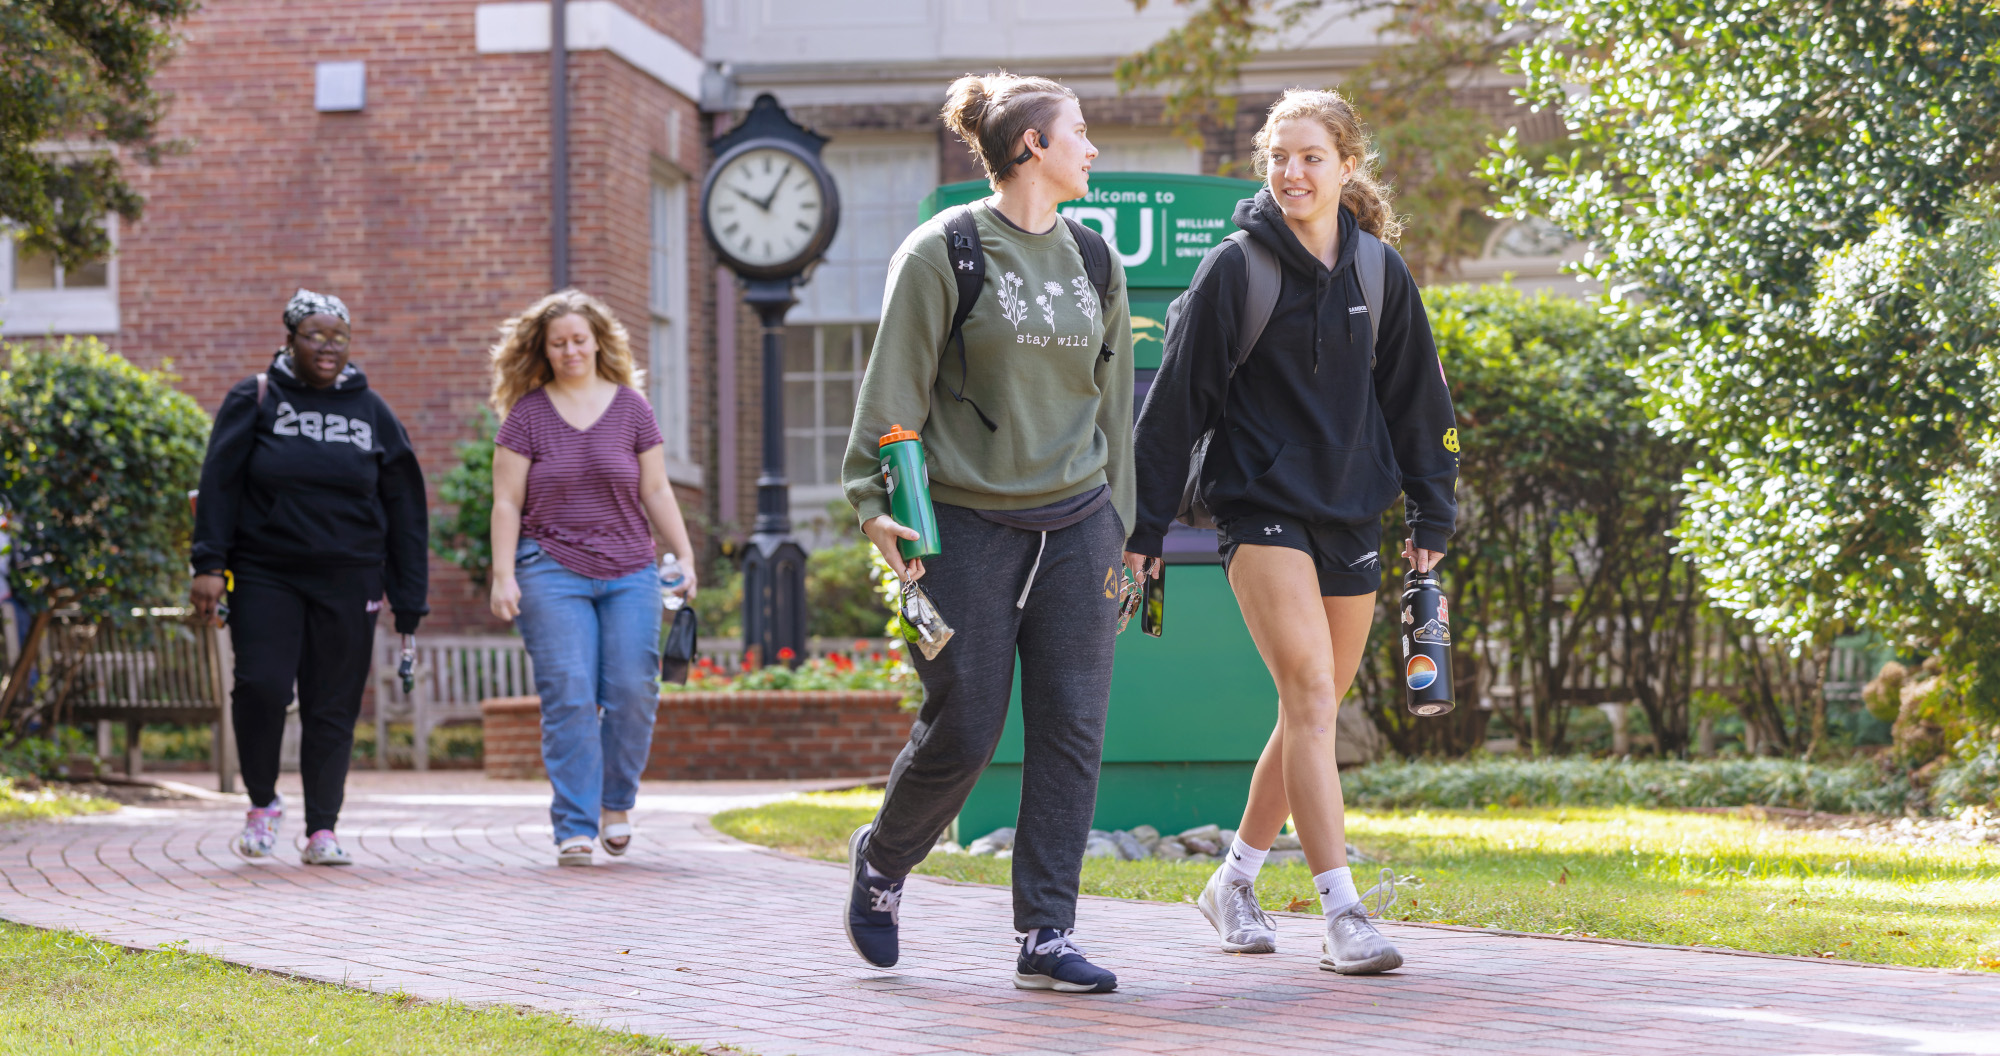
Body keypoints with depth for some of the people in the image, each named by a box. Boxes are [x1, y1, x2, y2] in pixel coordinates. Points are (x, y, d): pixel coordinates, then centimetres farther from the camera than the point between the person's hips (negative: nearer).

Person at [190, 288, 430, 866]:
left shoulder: (372, 412, 9)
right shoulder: (254, 400, 3)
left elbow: (404, 508, 11)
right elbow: (219, 483, 0)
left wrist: (408, 598, 6)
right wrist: (210, 565, -11)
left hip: (347, 581, 2)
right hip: (264, 575, -2)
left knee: (333, 706, 1)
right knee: (262, 685, -15)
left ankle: (322, 831, 7)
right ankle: (262, 802, 8)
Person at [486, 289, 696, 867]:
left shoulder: (631, 408, 8)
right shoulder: (527, 414, 3)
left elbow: (656, 493, 11)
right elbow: (507, 502, 2)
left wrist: (684, 555, 3)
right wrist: (503, 575, -6)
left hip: (628, 570, 2)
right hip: (552, 568, -2)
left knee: (633, 691, -7)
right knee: (568, 696, -10)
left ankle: (616, 802, 17)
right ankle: (575, 828, -7)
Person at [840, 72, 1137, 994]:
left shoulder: (1094, 261, 12)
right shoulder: (943, 252, -5)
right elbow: (894, 387, -7)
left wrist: (1116, 532, 16)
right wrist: (876, 503, -15)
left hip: (1074, 526, 5)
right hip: (968, 526, -5)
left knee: (1072, 730, -2)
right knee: (962, 732, -3)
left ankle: (1046, 937, 2)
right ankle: (882, 860, 26)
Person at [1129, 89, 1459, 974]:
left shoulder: (1380, 273, 6)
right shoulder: (1234, 270, -5)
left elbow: (1418, 401, 14)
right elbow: (1176, 398, -3)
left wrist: (1431, 519, 12)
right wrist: (1143, 525, -4)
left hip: (1351, 514, 5)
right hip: (1262, 509, -5)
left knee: (1315, 708, 10)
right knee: (1309, 694, -17)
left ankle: (1235, 881, 27)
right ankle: (1343, 915, -20)